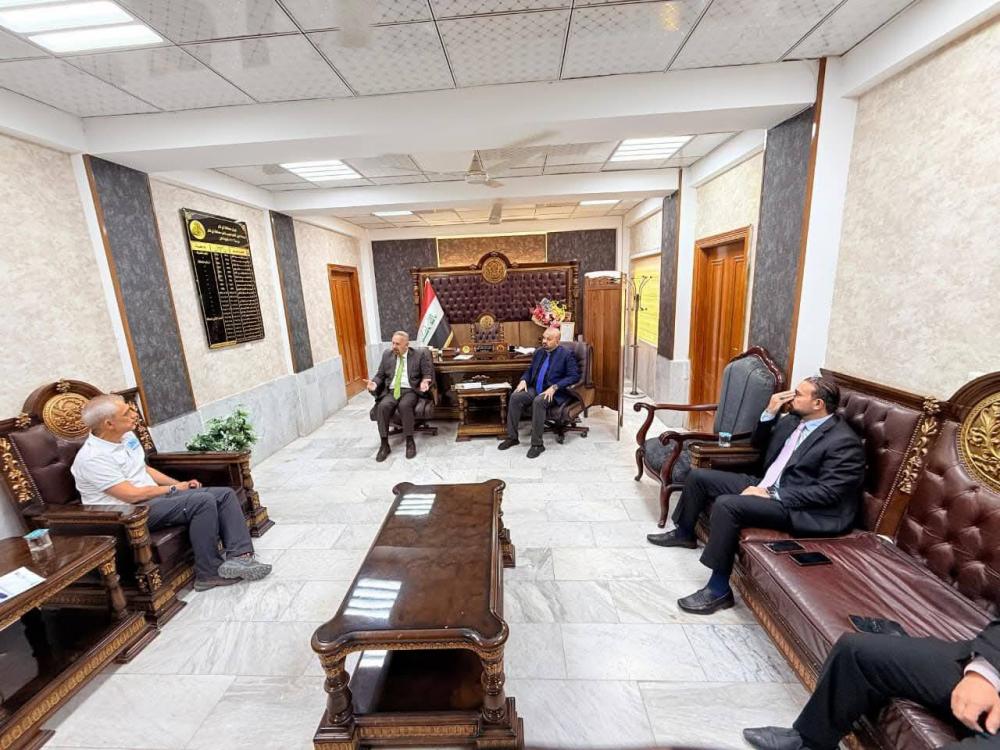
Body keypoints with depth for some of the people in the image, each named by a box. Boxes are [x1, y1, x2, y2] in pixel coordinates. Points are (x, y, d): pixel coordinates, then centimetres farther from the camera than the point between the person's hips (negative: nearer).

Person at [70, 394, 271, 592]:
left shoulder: (127, 436, 8)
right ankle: (209, 572, -17)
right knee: (203, 501, -30)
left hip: (153, 496, 9)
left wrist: (180, 484, 7)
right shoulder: (92, 458, -17)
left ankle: (239, 557, -20)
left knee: (225, 494, -8)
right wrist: (174, 489, -6)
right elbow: (132, 495, -19)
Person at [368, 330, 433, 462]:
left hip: (410, 391, -3)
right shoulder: (387, 354, 13)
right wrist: (374, 383, -6)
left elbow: (428, 373, 2)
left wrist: (425, 382, -21)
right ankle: (384, 444, -19)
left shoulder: (419, 354, 2)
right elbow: (380, 375, 16)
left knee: (404, 405, -36)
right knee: (383, 406, -29)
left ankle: (410, 441, -20)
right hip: (391, 391, 3)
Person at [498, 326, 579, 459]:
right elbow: (530, 370, 21)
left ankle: (537, 444, -26)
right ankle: (512, 437, -11)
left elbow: (574, 376, -12)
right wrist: (523, 380, -2)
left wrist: (554, 387, -23)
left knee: (538, 401, -36)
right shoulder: (539, 352, 14)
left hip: (554, 393, -6)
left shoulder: (567, 354, -4)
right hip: (535, 389, 6)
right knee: (515, 397, -20)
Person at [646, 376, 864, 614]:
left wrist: (772, 495, -23)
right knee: (698, 476, 5)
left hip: (797, 507, -9)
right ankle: (685, 533, 28)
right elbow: (757, 444, 16)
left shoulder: (844, 442, -15)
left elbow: (828, 492, -21)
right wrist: (769, 413, 0)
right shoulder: (795, 419, 7)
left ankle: (719, 589, -18)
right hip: (767, 486, 9)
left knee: (726, 504, -32)